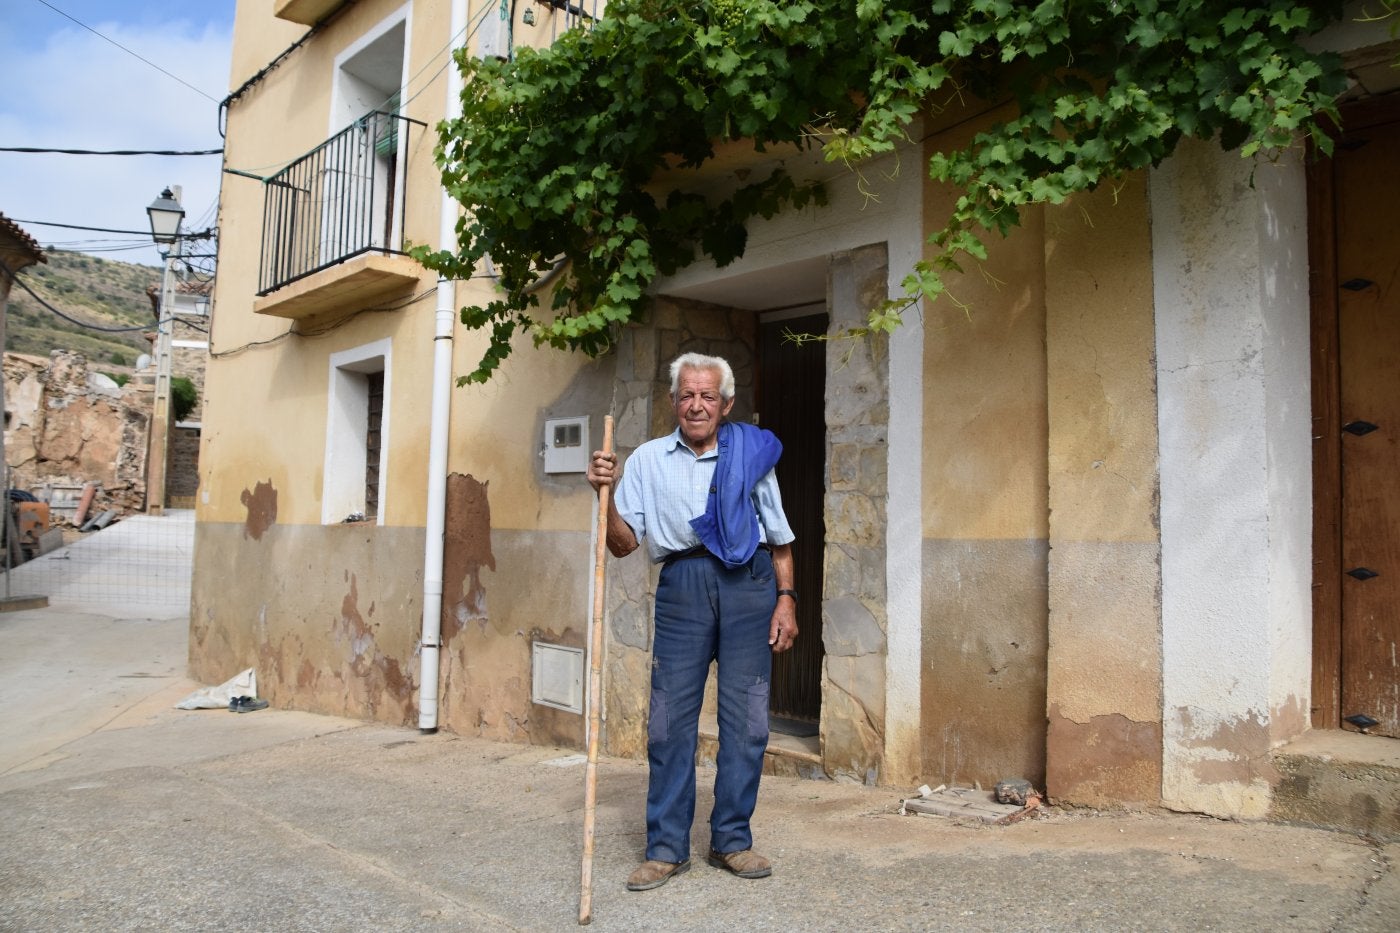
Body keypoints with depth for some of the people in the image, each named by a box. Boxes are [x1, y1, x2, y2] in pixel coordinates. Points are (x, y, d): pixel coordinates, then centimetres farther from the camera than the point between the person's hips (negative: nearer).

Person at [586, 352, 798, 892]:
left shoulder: (752, 452, 10)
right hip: (682, 584, 0)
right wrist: (605, 495, -8)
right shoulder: (648, 459, 11)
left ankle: (731, 841, 19)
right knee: (669, 718, -1)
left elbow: (779, 536, 13)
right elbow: (623, 544, 7)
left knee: (746, 717, 4)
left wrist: (786, 600, 5)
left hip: (749, 582, 0)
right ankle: (667, 848, 13)